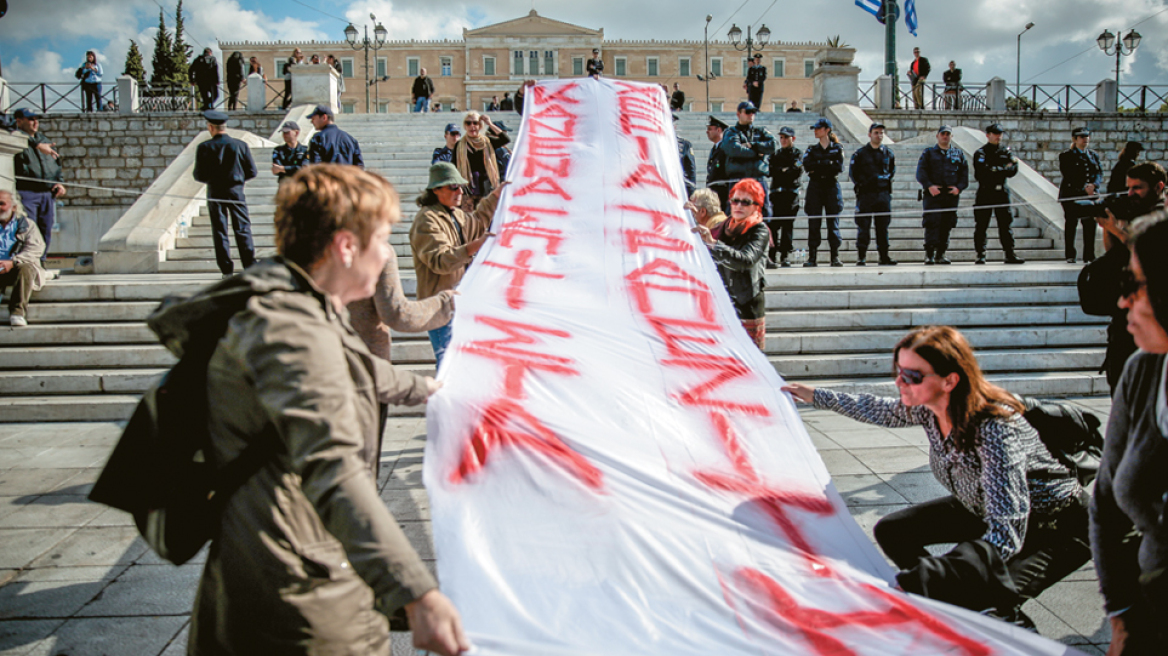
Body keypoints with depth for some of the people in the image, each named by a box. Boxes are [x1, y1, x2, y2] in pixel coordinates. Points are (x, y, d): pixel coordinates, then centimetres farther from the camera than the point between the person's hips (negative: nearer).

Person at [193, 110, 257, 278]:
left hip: (215, 193, -1)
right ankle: (250, 266, -2)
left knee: (220, 231, 6)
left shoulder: (204, 148, -6)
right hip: (236, 191, 1)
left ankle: (226, 269, 6)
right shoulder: (240, 145, -3)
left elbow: (199, 175, -5)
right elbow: (252, 171, -1)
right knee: (243, 229, 5)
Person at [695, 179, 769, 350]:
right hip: (723, 302, 5)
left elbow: (746, 260, -27)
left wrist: (713, 243, -35)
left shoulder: (760, 231, -7)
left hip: (747, 304, -5)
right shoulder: (726, 226, 11)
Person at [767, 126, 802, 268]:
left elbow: (796, 172, -6)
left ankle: (785, 256, 0)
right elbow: (770, 171, 8)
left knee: (788, 225, -3)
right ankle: (770, 256, -9)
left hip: (791, 193, -2)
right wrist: (785, 170, -5)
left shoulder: (798, 154, 9)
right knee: (773, 224, -7)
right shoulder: (776, 154, 20)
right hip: (776, 192, 2)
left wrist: (780, 171, -1)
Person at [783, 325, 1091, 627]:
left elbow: (1006, 535, -43)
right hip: (983, 509, 8)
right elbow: (881, 410, 9)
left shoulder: (995, 429, -38)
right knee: (890, 532, 0)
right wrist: (817, 396, 18)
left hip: (1054, 525, -7)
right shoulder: (927, 406, -16)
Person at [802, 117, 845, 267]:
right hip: (815, 187, 1)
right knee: (814, 222, -4)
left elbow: (839, 167, -7)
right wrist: (828, 163, -11)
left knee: (833, 222, -3)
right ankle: (812, 257, -2)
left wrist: (818, 167, -9)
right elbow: (807, 165, -6)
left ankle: (835, 256, -1)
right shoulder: (811, 149, 13)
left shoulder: (836, 148, 9)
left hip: (831, 186, -1)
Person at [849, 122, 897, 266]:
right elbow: (853, 172, 5)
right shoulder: (860, 153, 4)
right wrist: (861, 183, -4)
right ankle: (861, 256, -1)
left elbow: (892, 170, 22)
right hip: (865, 194, -3)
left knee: (883, 226, 5)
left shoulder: (888, 153, 13)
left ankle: (884, 256, 9)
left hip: (883, 193, 3)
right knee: (863, 226, -4)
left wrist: (886, 178, 6)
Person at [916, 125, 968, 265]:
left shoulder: (959, 154, 18)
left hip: (952, 195, 3)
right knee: (932, 222, -12)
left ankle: (940, 254, 10)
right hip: (933, 195, -3)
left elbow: (964, 173, 13)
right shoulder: (928, 152, 11)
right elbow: (921, 171, 1)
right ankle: (929, 254, -11)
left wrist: (958, 187, -3)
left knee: (947, 224, 3)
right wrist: (929, 186, -13)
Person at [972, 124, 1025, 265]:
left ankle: (1010, 254, 6)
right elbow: (981, 173, -12)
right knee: (981, 226, -1)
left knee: (1006, 224, 3)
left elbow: (1012, 171, 1)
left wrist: (994, 170, -11)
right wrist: (1002, 170, -8)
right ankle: (980, 255, 4)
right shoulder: (980, 153, 3)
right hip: (984, 193, -2)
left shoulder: (1006, 152, 13)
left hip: (1002, 193, 3)